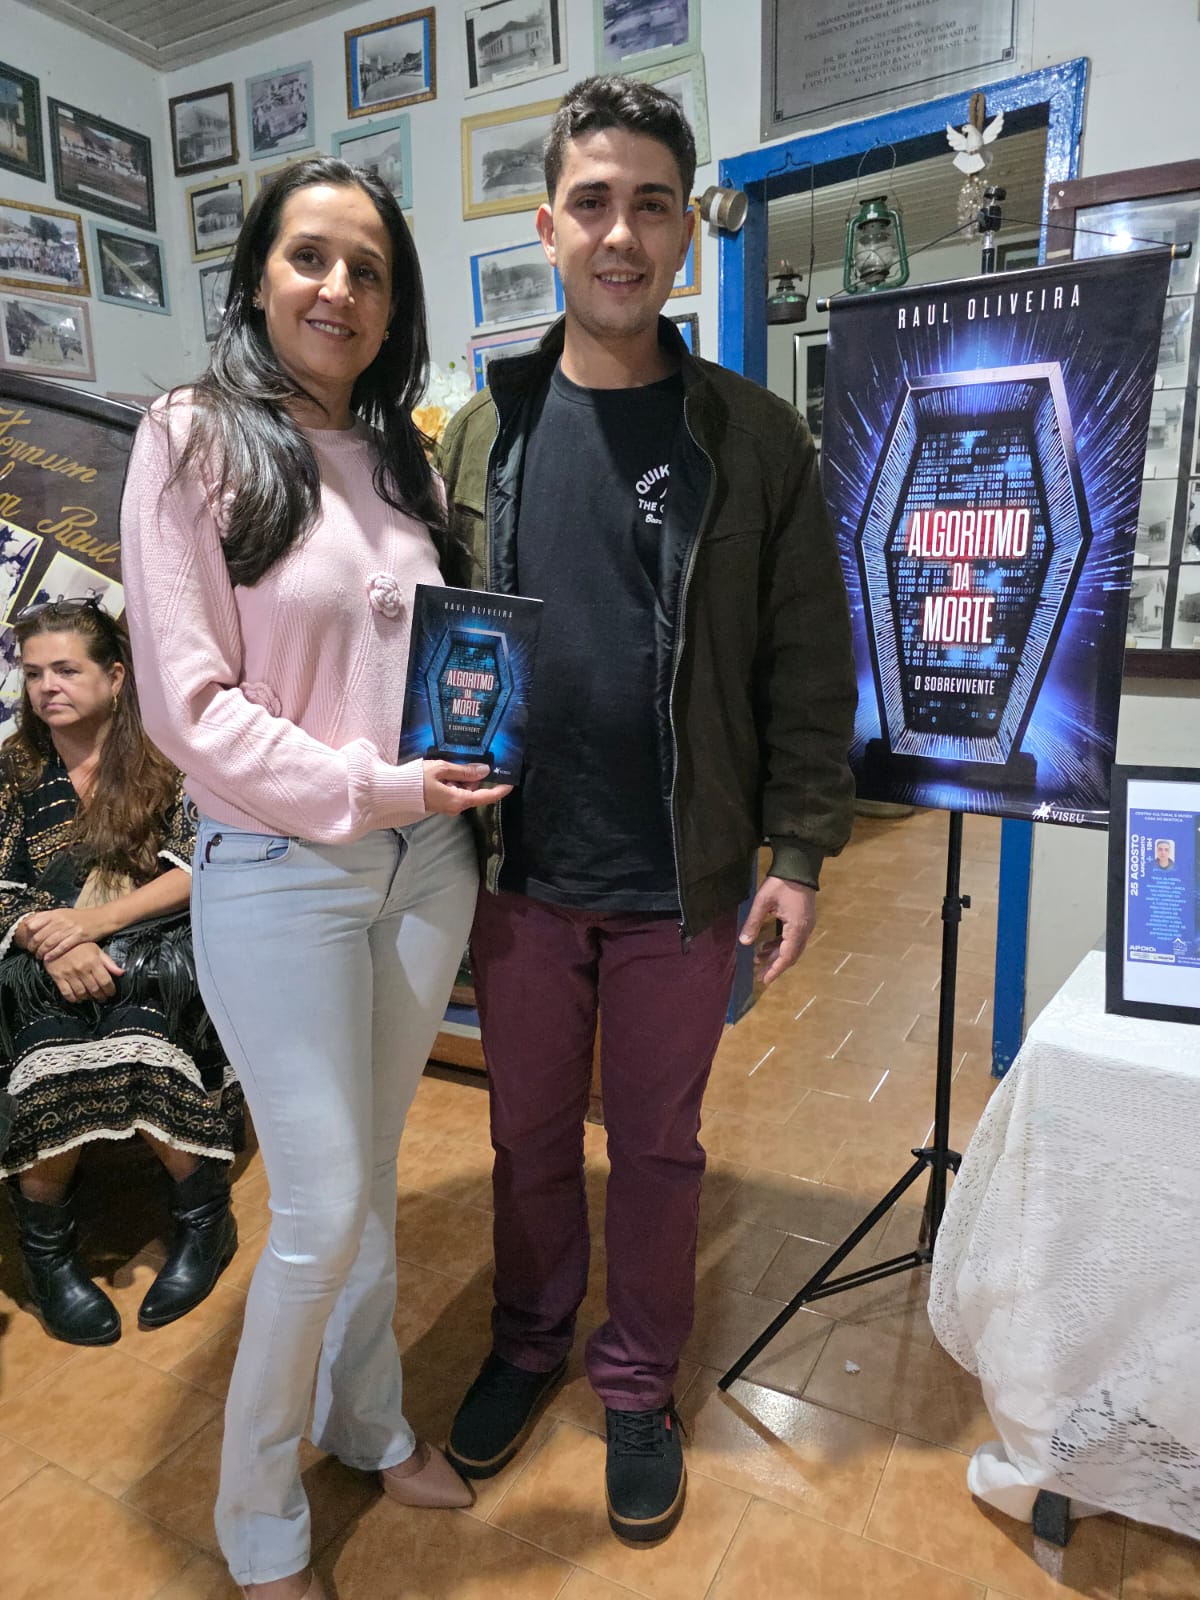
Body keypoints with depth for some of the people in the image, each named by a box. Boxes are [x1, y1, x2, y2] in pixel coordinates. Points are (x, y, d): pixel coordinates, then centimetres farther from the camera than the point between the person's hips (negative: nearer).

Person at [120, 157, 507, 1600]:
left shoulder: (399, 458, 12)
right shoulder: (192, 440, -6)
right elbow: (188, 702, -13)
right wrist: (365, 787, -18)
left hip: (425, 863, 6)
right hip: (279, 872, -5)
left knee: (370, 1172, 19)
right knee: (320, 1208, 2)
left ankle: (368, 1421, 44)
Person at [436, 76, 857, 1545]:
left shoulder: (754, 440, -2)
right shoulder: (482, 432, 4)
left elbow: (807, 667, -2)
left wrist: (799, 851, -7)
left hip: (681, 879, -1)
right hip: (520, 875, 2)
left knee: (658, 1144, 15)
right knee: (530, 1130, 18)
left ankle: (639, 1381, 39)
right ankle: (530, 1340, 44)